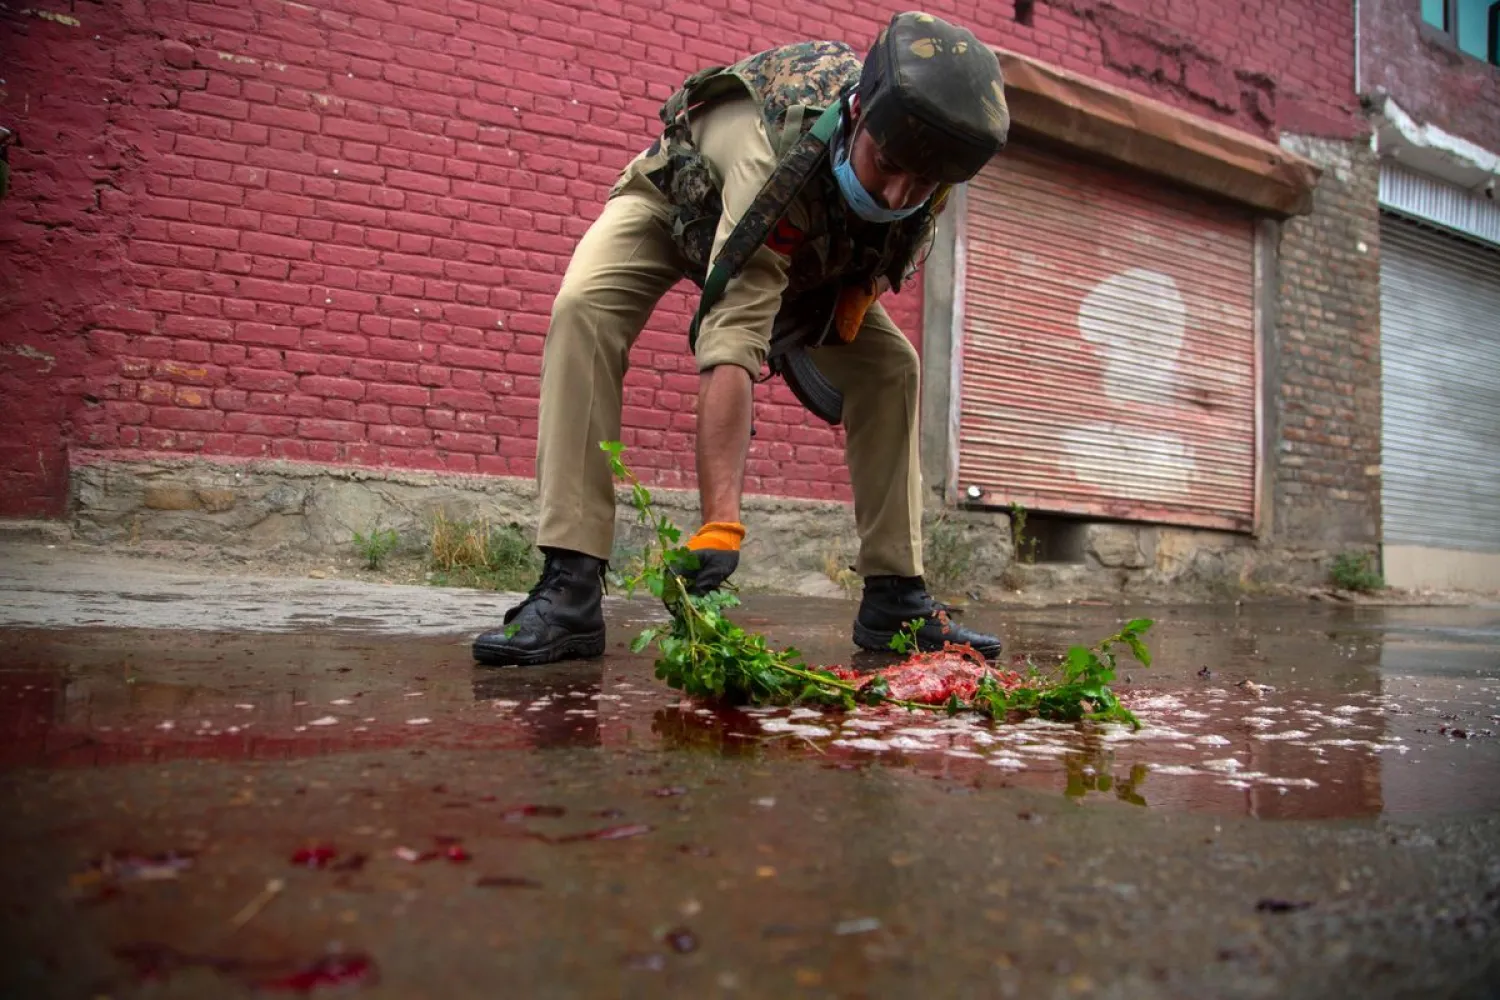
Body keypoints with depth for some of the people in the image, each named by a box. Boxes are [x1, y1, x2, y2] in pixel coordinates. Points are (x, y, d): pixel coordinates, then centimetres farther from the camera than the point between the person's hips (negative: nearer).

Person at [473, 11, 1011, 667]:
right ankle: (570, 589, -34)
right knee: (583, 312, -32)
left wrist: (866, 282, -19)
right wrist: (720, 526, -58)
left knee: (890, 367, -12)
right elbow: (733, 344, -52)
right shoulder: (776, 155, -45)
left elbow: (901, 241, 2)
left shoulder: (926, 165, -26)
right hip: (675, 204, -4)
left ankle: (894, 596, -5)